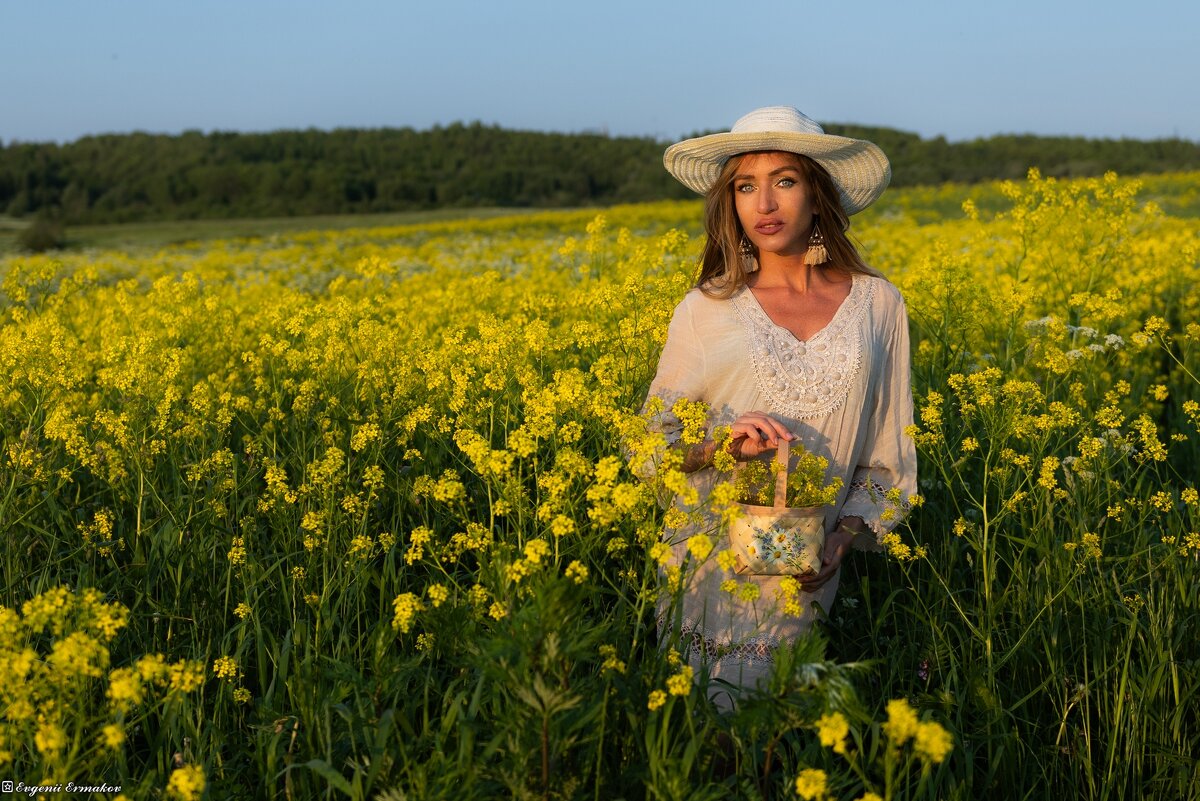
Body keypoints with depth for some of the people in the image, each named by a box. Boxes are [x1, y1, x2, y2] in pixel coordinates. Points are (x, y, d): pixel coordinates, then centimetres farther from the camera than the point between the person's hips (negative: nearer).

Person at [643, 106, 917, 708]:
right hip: (708, 573, 0)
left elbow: (889, 457, 7)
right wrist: (718, 444, -17)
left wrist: (845, 535, -8)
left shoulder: (878, 305, 3)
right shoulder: (705, 310, 0)